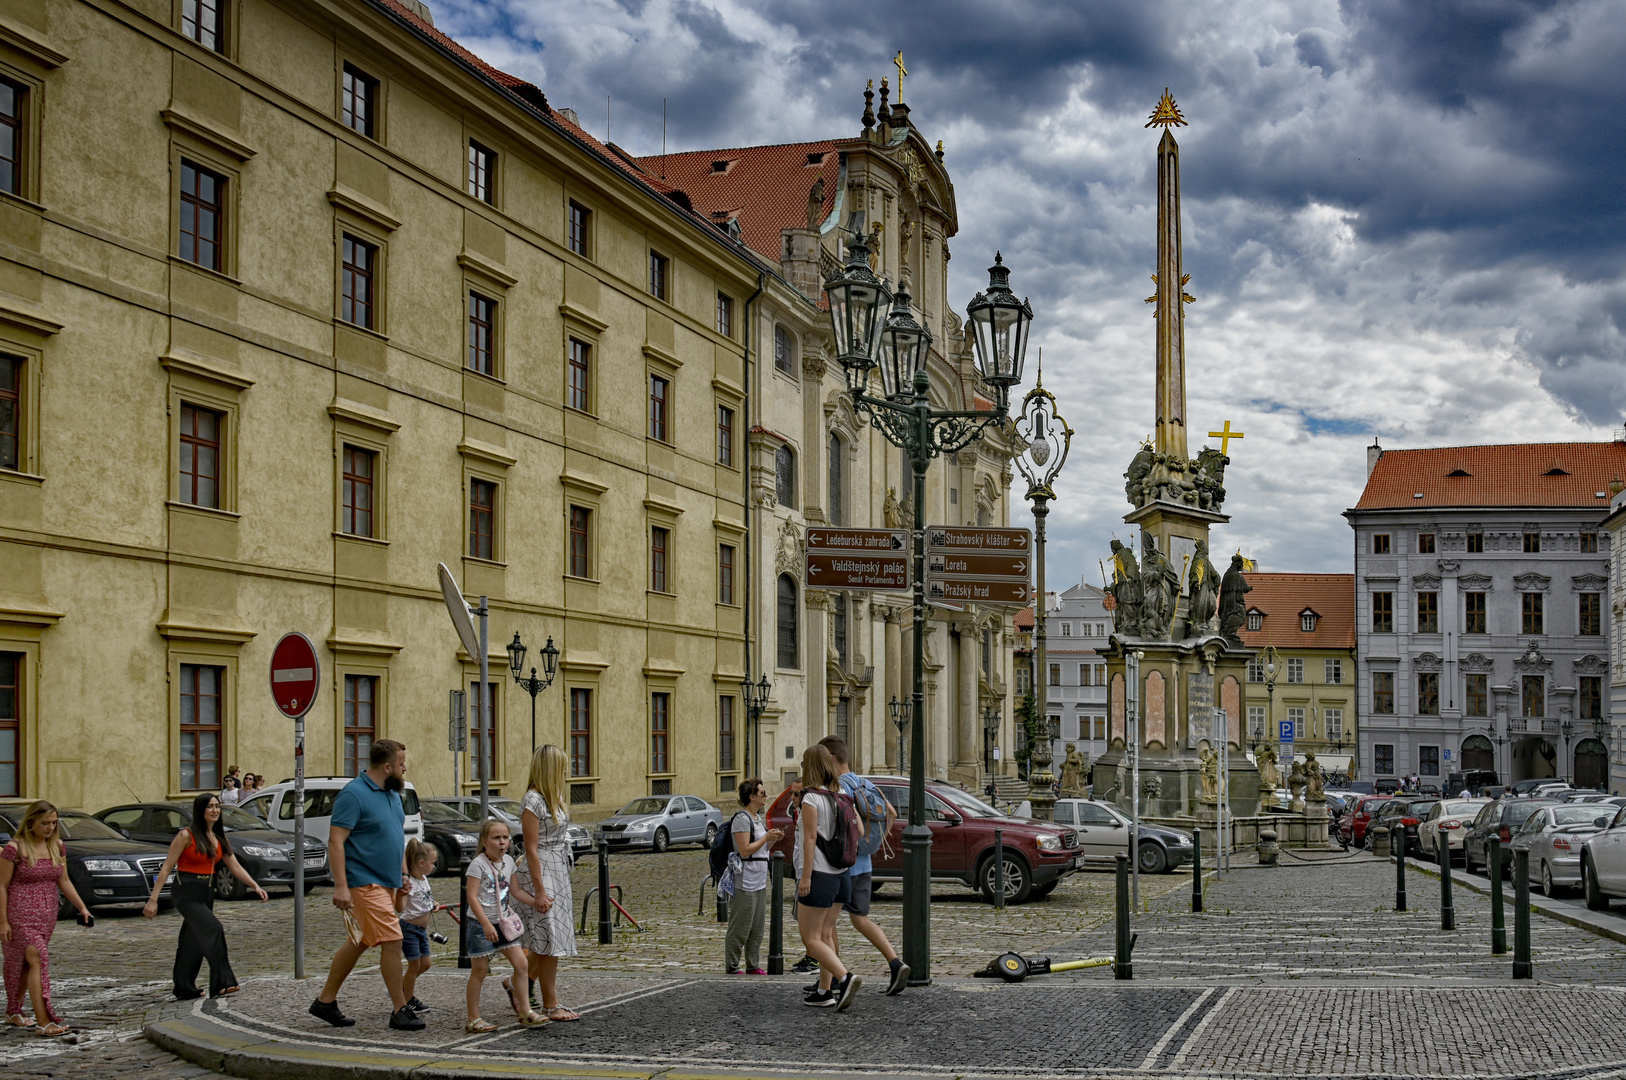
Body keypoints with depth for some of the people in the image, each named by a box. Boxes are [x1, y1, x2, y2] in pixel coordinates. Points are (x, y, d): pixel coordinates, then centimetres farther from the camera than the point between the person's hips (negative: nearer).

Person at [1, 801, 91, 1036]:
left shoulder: (57, 846, 7)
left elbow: (64, 882, 13)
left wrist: (82, 907, 7)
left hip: (47, 915, 6)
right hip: (20, 914, -6)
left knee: (26, 964, 13)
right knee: (38, 960, -15)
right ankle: (44, 1021, -19)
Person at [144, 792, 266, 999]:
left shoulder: (219, 839, 10)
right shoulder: (186, 836, -9)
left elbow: (236, 867, 8)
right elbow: (166, 868, -9)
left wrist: (255, 886, -7)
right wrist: (153, 899, -14)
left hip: (206, 894, 7)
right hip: (186, 893, -7)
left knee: (194, 943, 12)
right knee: (213, 929, -23)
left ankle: (185, 989, 22)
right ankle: (221, 983, -25)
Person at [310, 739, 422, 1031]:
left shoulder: (392, 794, 13)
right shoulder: (354, 794, -15)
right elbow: (335, 841, -19)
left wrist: (404, 874, 19)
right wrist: (340, 885, -24)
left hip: (386, 882, 9)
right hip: (365, 883, -9)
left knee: (359, 943, 14)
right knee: (392, 941, -11)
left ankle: (325, 1001, 25)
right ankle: (400, 1010, -3)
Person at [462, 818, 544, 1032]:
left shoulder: (508, 861, 7)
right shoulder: (478, 864, -14)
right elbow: (472, 896, -19)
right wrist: (486, 924, -25)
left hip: (503, 923, 6)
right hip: (480, 925, -6)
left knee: (521, 963, 0)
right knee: (479, 971, 0)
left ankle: (525, 1011, 9)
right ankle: (474, 1019, 8)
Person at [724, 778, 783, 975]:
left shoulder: (757, 818, 16)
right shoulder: (742, 818, -13)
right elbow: (744, 850, -18)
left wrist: (773, 839, 6)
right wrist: (766, 837, -14)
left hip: (759, 880, 10)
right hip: (745, 881, -10)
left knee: (757, 927, 12)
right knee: (740, 928, -5)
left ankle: (753, 965, 18)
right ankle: (731, 967, 2)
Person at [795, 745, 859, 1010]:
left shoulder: (811, 798, -13)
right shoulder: (838, 797, 8)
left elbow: (810, 839, -17)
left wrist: (806, 876, -16)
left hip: (818, 874, -8)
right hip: (838, 873, 8)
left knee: (810, 938, -4)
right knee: (825, 935, 13)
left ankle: (845, 977, -19)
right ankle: (825, 992, 13)